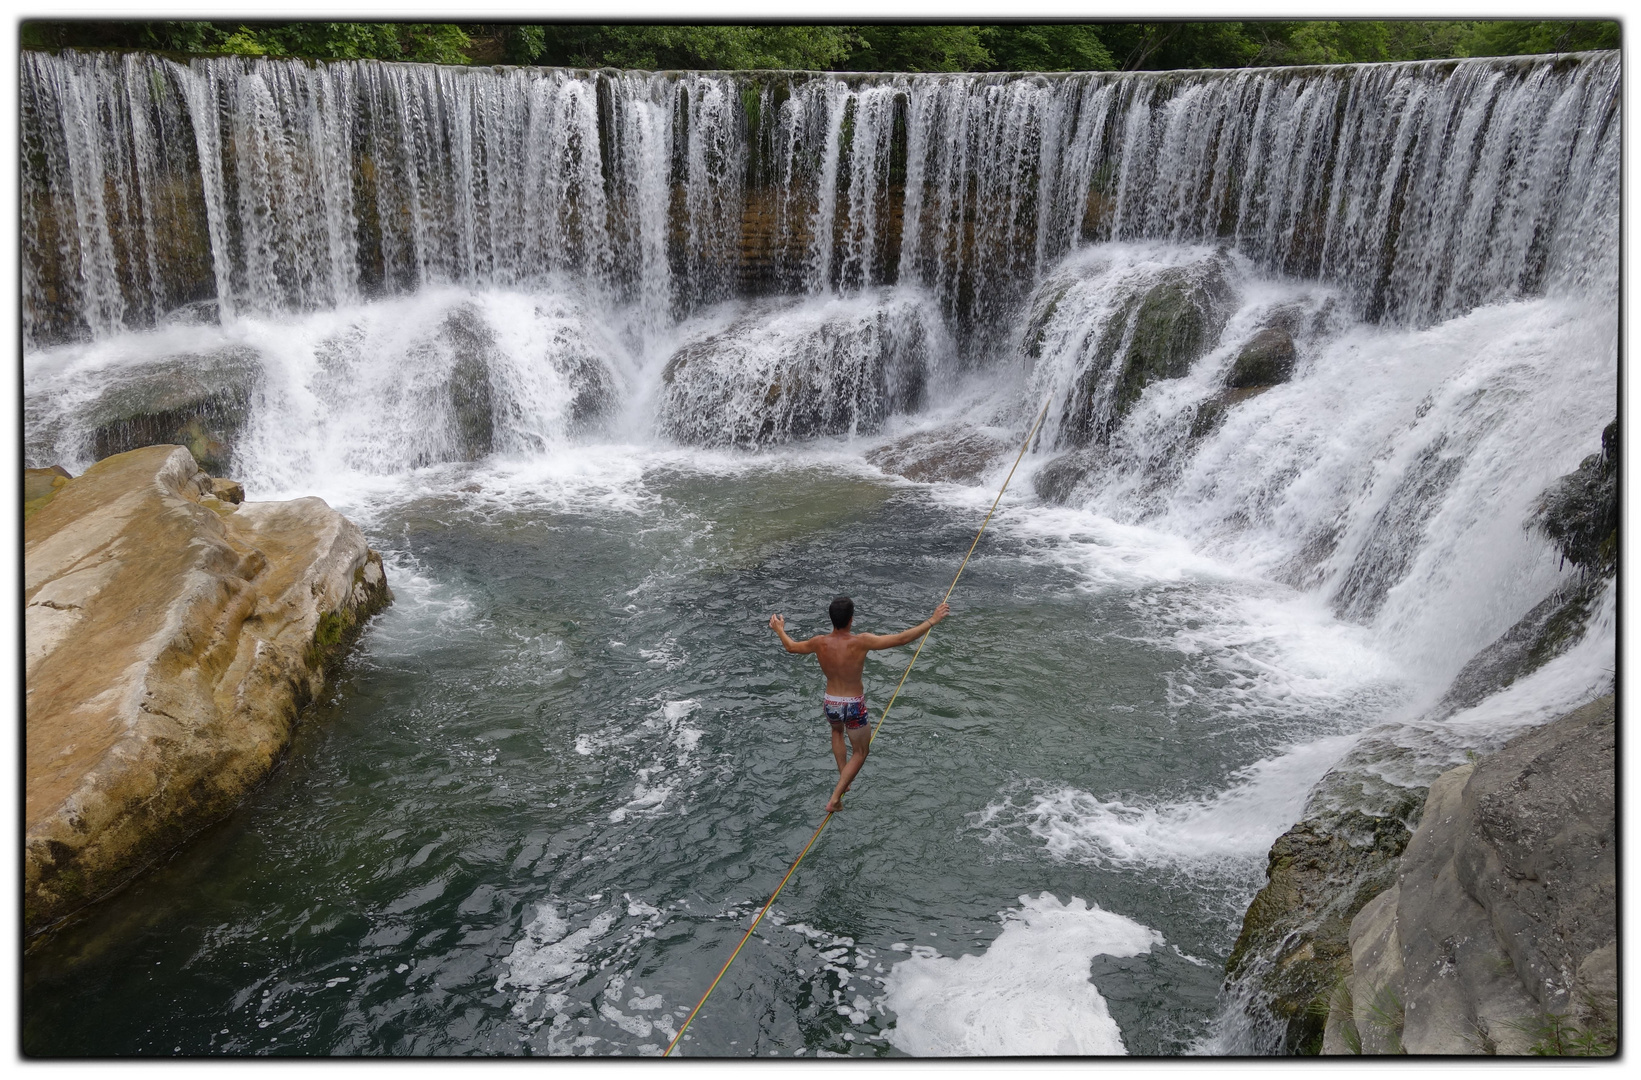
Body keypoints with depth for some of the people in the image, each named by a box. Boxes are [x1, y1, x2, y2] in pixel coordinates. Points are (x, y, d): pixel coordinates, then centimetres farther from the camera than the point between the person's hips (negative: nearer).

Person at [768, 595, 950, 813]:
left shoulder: (820, 643, -12)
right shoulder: (860, 642, -23)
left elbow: (791, 646, 7)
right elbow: (902, 638, -24)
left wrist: (779, 629, 27)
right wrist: (932, 620, -16)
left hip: (830, 704, 4)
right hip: (854, 707, -4)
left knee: (837, 730, 39)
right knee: (860, 753, 18)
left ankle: (842, 776, 34)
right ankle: (834, 799, 10)